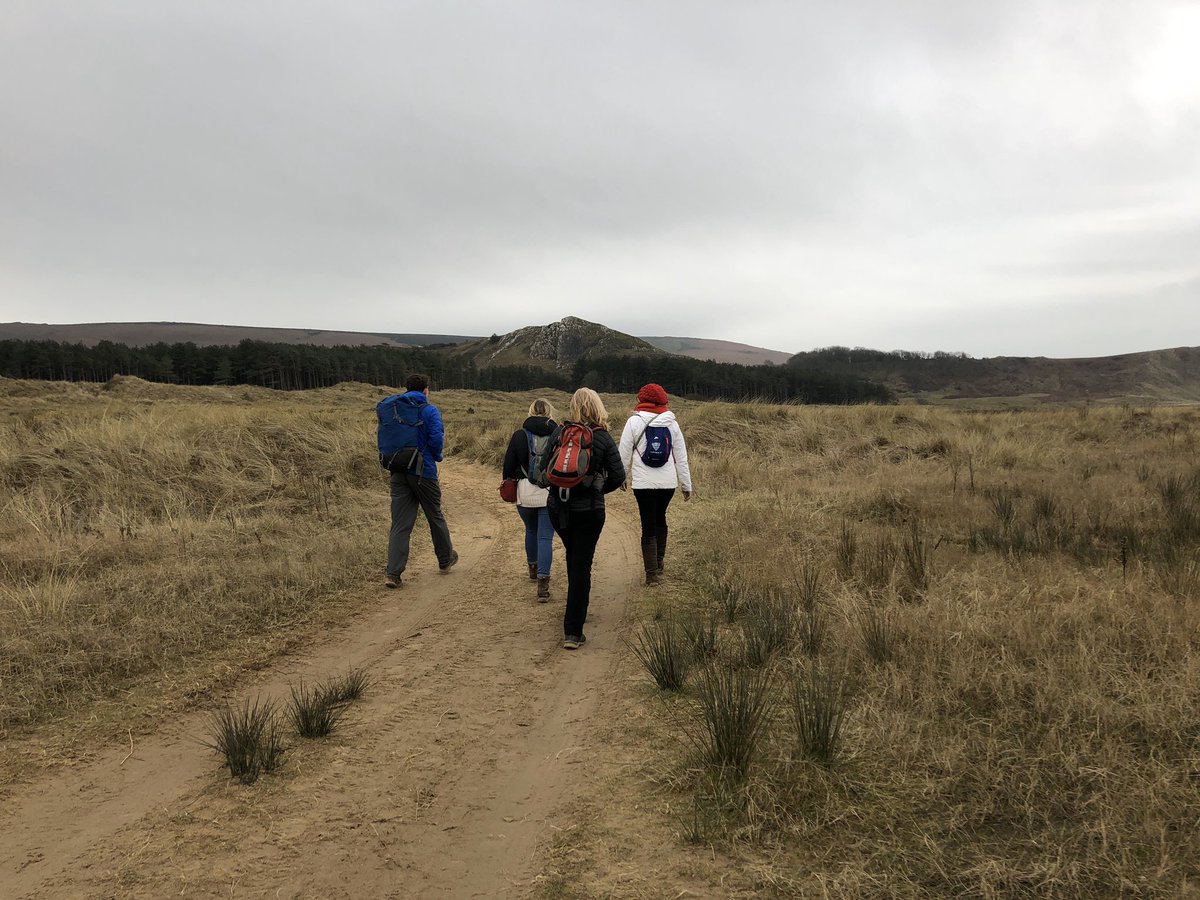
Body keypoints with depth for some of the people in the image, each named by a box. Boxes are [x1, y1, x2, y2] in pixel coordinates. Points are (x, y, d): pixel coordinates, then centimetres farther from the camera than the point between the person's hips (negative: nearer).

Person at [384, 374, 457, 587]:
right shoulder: (430, 411, -6)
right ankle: (445, 559, 33)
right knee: (435, 517, 16)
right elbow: (436, 438, -17)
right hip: (423, 472, -3)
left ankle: (393, 573, -7)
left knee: (400, 524, 2)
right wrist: (437, 456, 1)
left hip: (398, 473, 4)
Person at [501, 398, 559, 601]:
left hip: (525, 492, 1)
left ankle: (533, 567, 43)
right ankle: (543, 582, -10)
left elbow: (509, 465, 1)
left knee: (531, 530, 24)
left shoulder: (519, 435, -1)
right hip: (551, 493, -1)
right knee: (546, 537, 0)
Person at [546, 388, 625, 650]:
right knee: (582, 566, 1)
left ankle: (577, 612, 38)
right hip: (589, 509, -3)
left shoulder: (559, 432, -3)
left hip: (558, 507, 3)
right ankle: (573, 631, -2)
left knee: (573, 558, 25)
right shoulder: (603, 437, -7)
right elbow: (618, 475, -8)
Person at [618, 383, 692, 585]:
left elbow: (624, 454, -4)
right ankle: (659, 563, 29)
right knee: (660, 519, 23)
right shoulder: (671, 423, 4)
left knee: (648, 526, 3)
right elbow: (681, 456, 7)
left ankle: (652, 572, 1)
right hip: (668, 483, 3)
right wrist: (686, 485, 14)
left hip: (643, 483, -3)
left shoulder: (634, 422, -5)